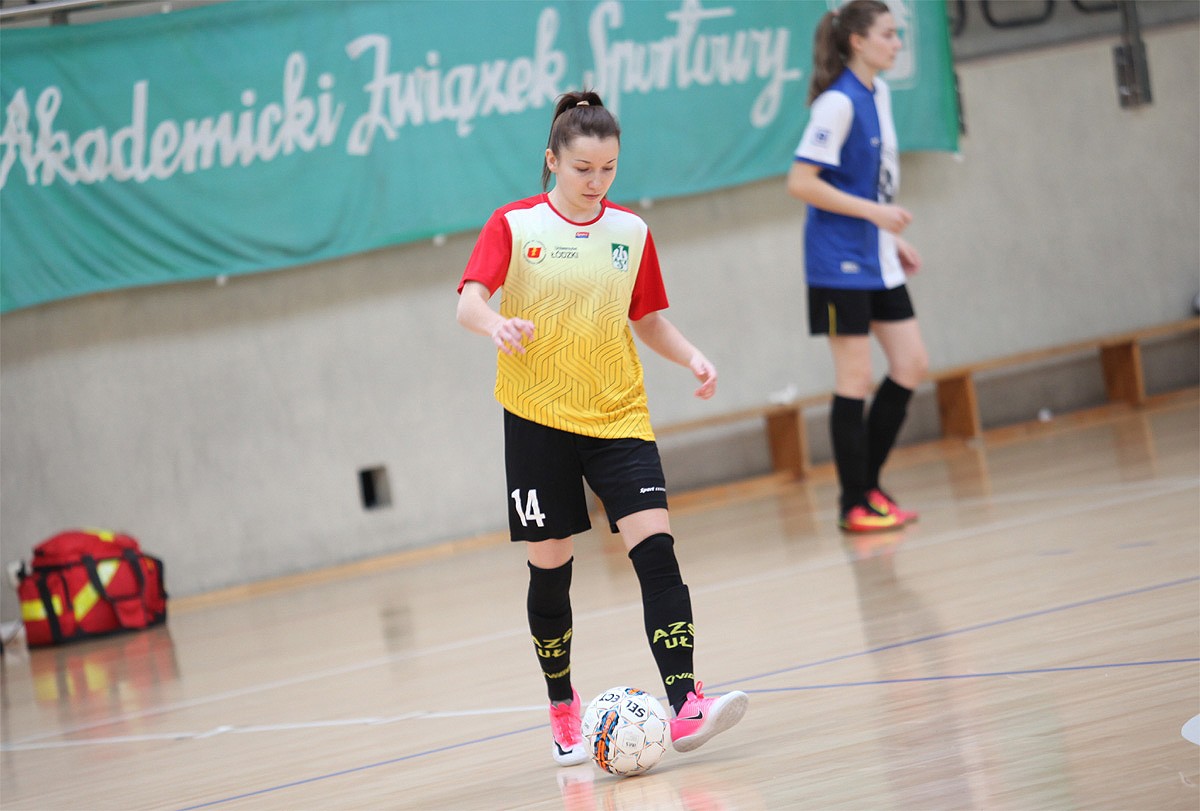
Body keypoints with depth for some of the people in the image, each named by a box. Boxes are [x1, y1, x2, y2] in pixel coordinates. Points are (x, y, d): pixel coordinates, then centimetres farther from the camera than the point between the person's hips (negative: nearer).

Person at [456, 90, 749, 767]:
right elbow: (469, 301, -14)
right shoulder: (514, 226, -3)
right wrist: (495, 324, -37)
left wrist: (692, 357, -3)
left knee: (656, 550, -15)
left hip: (619, 417, 2)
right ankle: (564, 711, 25)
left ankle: (684, 704, -22)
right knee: (550, 570, 6)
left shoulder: (631, 231, 6)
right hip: (538, 418, -2)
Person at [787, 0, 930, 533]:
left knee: (912, 365, 7)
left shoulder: (878, 92, 10)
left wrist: (894, 239, 16)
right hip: (840, 261, -9)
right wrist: (872, 211, -22)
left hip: (877, 258, 9)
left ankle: (867, 485, 16)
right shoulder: (838, 103, -17)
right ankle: (855, 505, 5)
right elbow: (800, 182, -20)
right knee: (855, 379, -3)